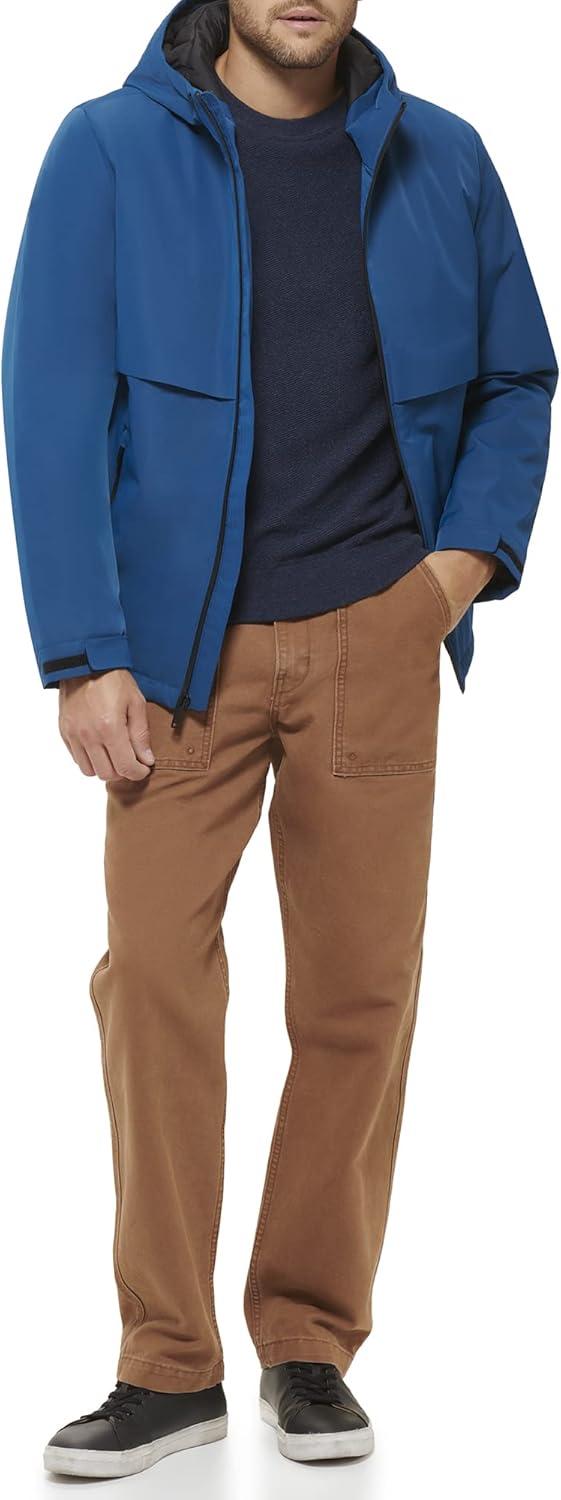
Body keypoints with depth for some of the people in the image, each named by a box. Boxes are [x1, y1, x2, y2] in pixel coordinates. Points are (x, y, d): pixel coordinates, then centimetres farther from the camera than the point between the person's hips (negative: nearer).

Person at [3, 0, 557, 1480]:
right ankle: (169, 1365, 4)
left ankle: (313, 1345, 17)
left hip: (376, 630, 2)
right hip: (184, 638, -2)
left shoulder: (442, 162, 6)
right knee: (153, 970, -9)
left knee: (362, 987, 2)